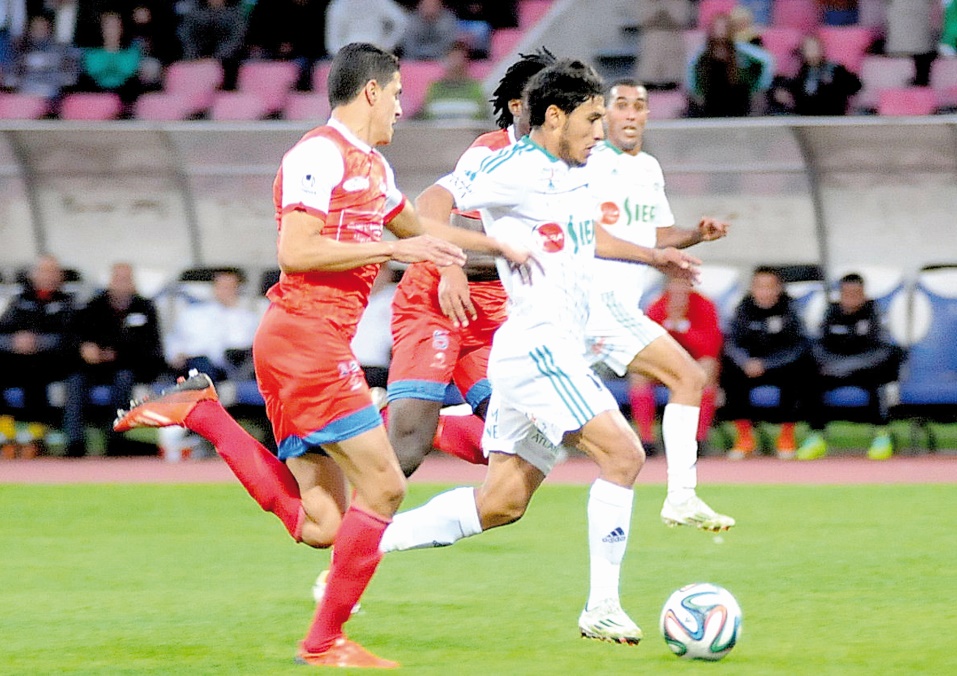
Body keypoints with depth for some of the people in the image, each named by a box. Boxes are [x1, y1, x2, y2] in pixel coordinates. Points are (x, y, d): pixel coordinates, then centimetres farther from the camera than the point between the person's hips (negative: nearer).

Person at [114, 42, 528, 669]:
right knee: (382, 484, -10)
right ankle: (325, 641, -2)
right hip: (305, 339, -10)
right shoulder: (319, 153, -9)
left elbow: (417, 227, 39)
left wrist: (501, 246, 39)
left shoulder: (372, 165, 22)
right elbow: (296, 251, -17)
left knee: (319, 526, 2)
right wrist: (394, 248, -16)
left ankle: (201, 412, 8)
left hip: (324, 346, 10)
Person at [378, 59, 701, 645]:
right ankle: (603, 608, -14)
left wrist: (653, 255, 36)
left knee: (502, 503, 8)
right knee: (623, 453, -17)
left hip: (562, 352, 10)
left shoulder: (575, 175, 16)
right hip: (536, 347, -10)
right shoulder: (515, 170, -11)